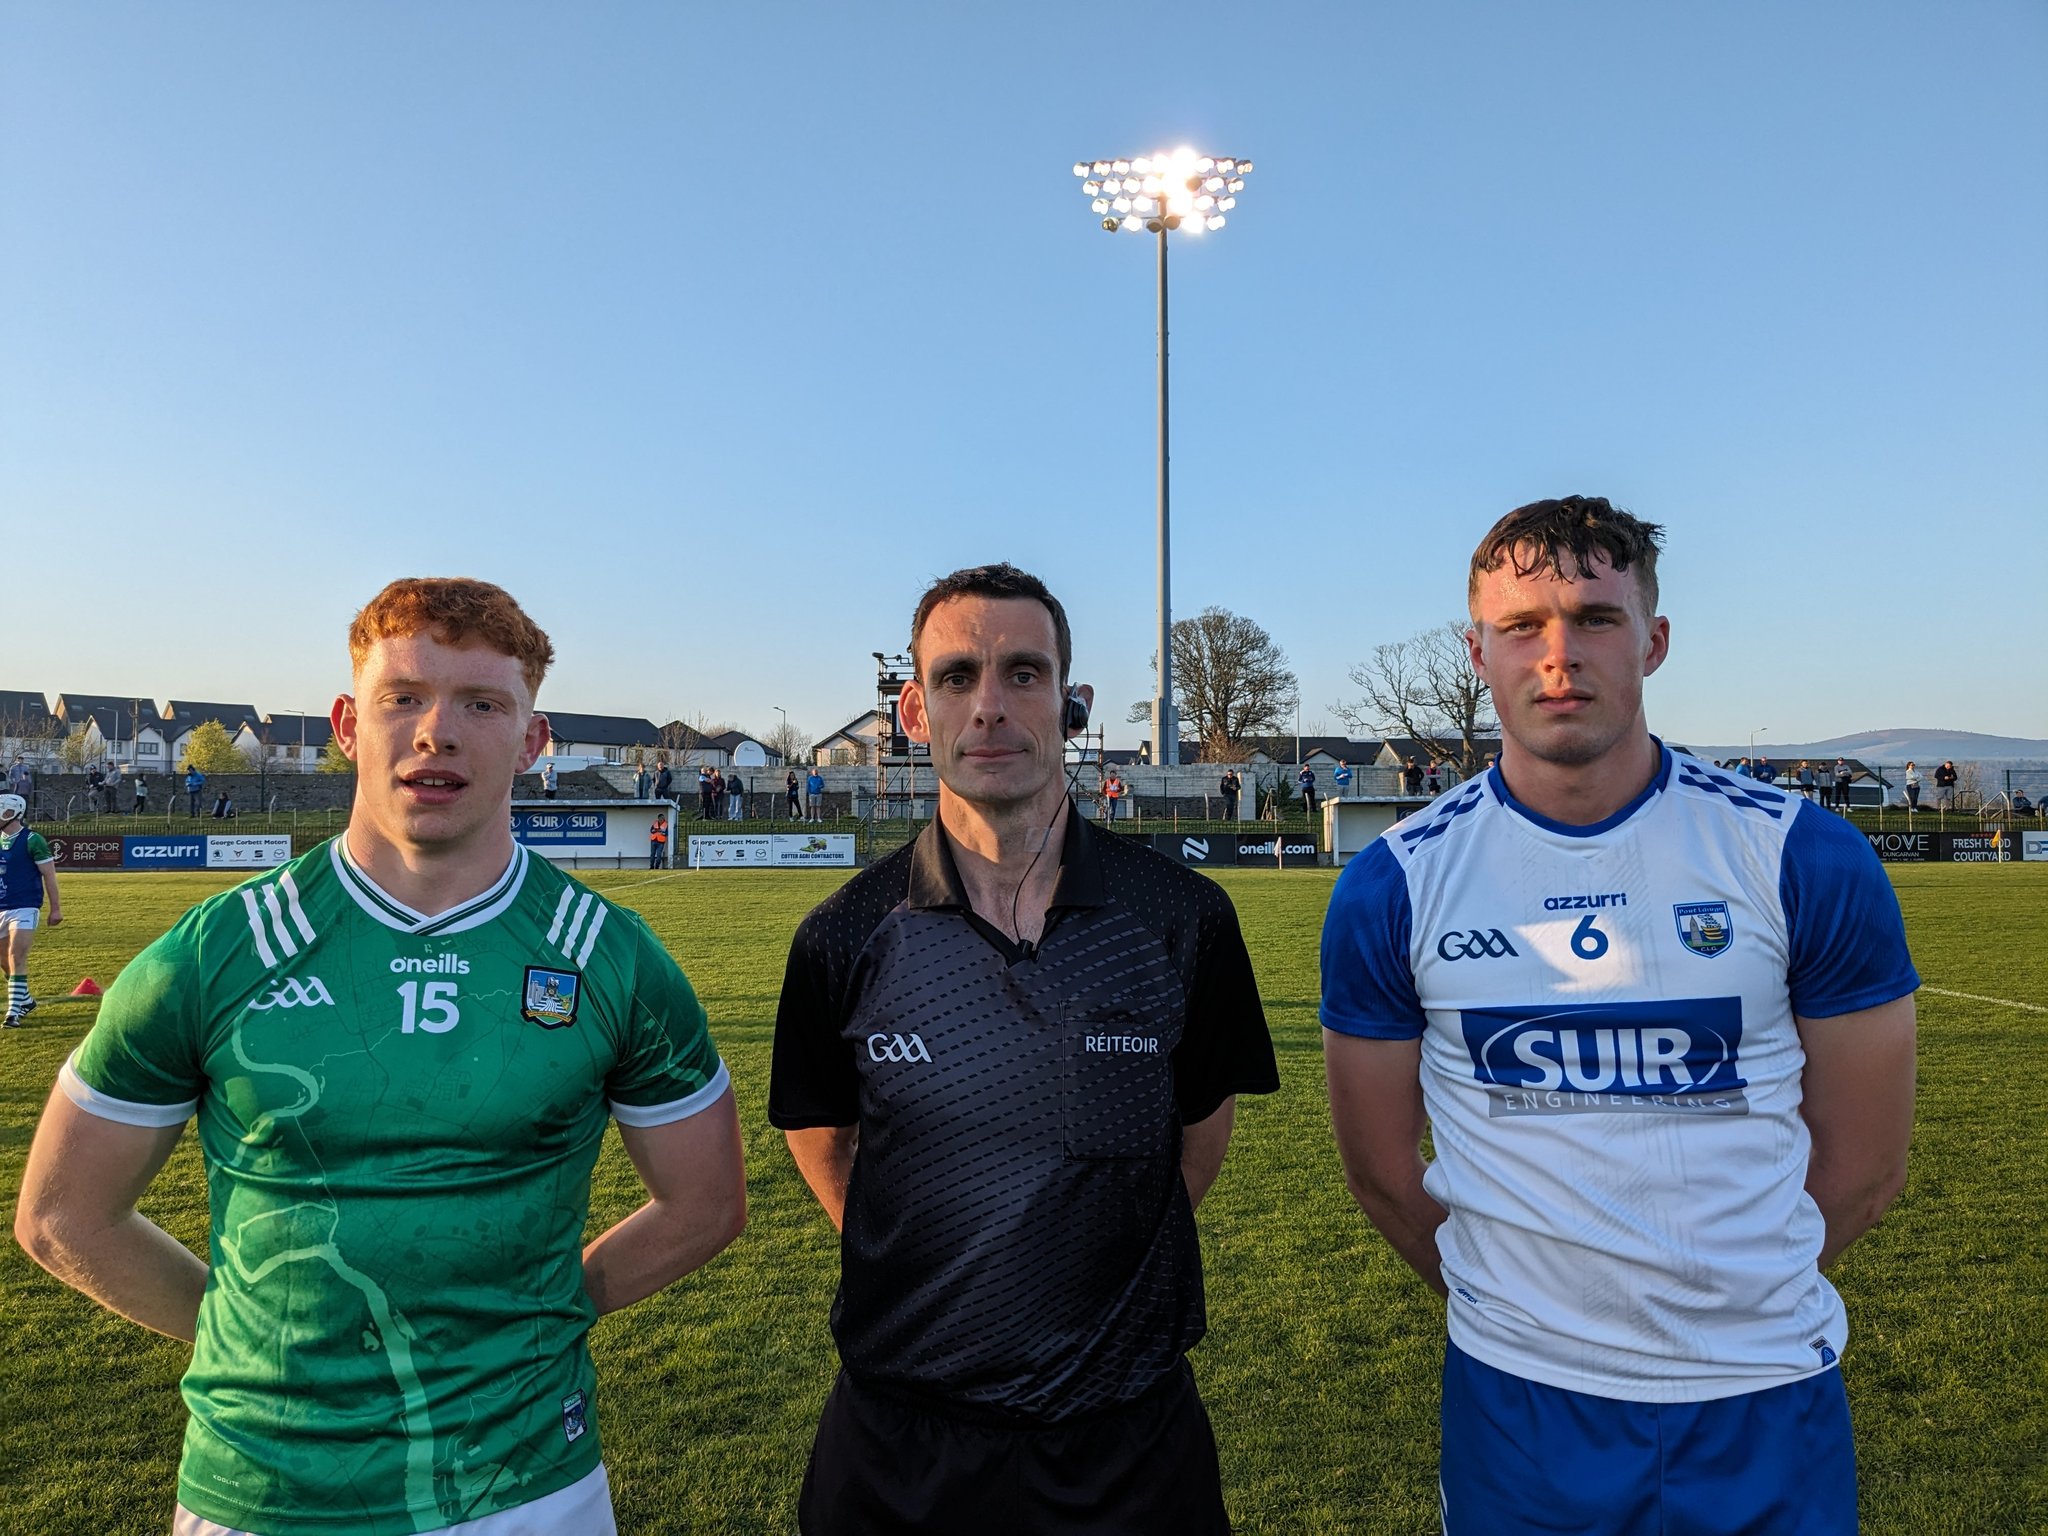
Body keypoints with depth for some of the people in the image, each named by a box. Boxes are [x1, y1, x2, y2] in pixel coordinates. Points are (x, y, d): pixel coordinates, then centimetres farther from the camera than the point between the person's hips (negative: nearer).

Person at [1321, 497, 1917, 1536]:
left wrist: (1729, 1302, 4)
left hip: (1769, 1401, 1)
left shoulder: (1807, 861, -8)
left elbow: (1862, 1166, 0)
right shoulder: (1392, 888, -9)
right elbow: (1384, 1173, 0)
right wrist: (1511, 1304, 5)